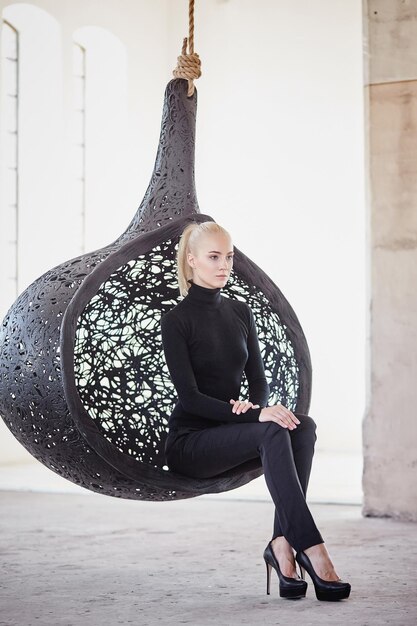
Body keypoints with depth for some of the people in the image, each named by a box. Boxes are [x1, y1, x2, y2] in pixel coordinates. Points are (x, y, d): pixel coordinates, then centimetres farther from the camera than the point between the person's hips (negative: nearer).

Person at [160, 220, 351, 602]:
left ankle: (282, 544, -32)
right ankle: (311, 549, -38)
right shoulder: (177, 319, -8)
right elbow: (190, 397, -16)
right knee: (272, 434, -34)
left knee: (303, 425, -25)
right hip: (189, 442, -6)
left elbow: (259, 380, 11)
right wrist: (256, 414, -27)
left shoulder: (240, 313, 12)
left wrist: (256, 405, -14)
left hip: (230, 433, 6)